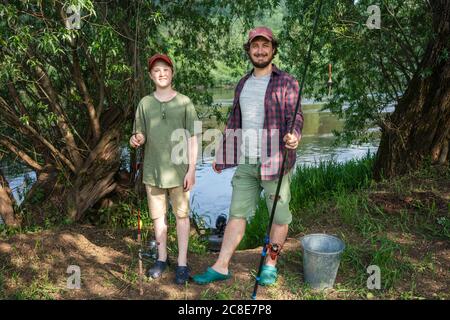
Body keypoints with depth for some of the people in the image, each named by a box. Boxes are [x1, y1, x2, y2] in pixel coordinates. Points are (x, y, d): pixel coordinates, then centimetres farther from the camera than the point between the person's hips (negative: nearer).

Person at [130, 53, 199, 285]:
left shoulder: (184, 103, -1)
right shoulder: (145, 103, 5)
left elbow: (192, 139, -2)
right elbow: (141, 136, 9)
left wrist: (191, 170, -7)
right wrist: (136, 140, -15)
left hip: (178, 170, -2)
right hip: (153, 170, 3)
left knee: (181, 215, 4)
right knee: (158, 215, 12)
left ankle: (182, 263, 14)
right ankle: (162, 258, 28)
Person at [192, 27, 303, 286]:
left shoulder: (286, 82, -1)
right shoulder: (243, 84, 15)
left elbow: (295, 115, -10)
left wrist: (294, 135, -33)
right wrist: (222, 157, 19)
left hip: (275, 162, -4)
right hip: (246, 162, 5)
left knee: (279, 215, 6)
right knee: (237, 213, 6)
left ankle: (270, 264, 22)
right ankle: (221, 267, 12)